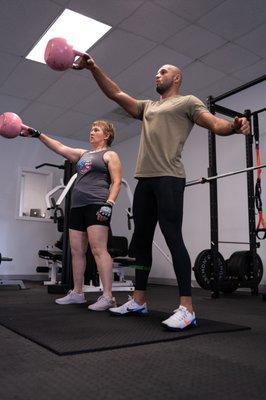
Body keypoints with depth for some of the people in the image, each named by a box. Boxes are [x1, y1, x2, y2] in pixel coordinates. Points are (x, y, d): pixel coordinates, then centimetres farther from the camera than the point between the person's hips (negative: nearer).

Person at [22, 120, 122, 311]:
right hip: (77, 206, 8)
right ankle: (77, 293, 14)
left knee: (99, 249, -16)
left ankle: (108, 297, -16)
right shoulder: (83, 154, 25)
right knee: (77, 251, 6)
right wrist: (37, 134, 14)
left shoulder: (110, 155, 5)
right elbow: (60, 147, 21)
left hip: (96, 205, -8)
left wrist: (109, 204, -19)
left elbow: (116, 182, -5)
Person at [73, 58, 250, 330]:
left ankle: (186, 309, -10)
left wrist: (234, 126, -30)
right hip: (144, 180, 8)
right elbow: (115, 94, 23)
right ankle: (139, 301, 20)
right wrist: (93, 68, 13)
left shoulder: (187, 102, 8)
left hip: (169, 179, -7)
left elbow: (215, 124, -7)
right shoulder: (147, 107, 27)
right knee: (140, 241, 9)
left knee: (173, 238, -14)